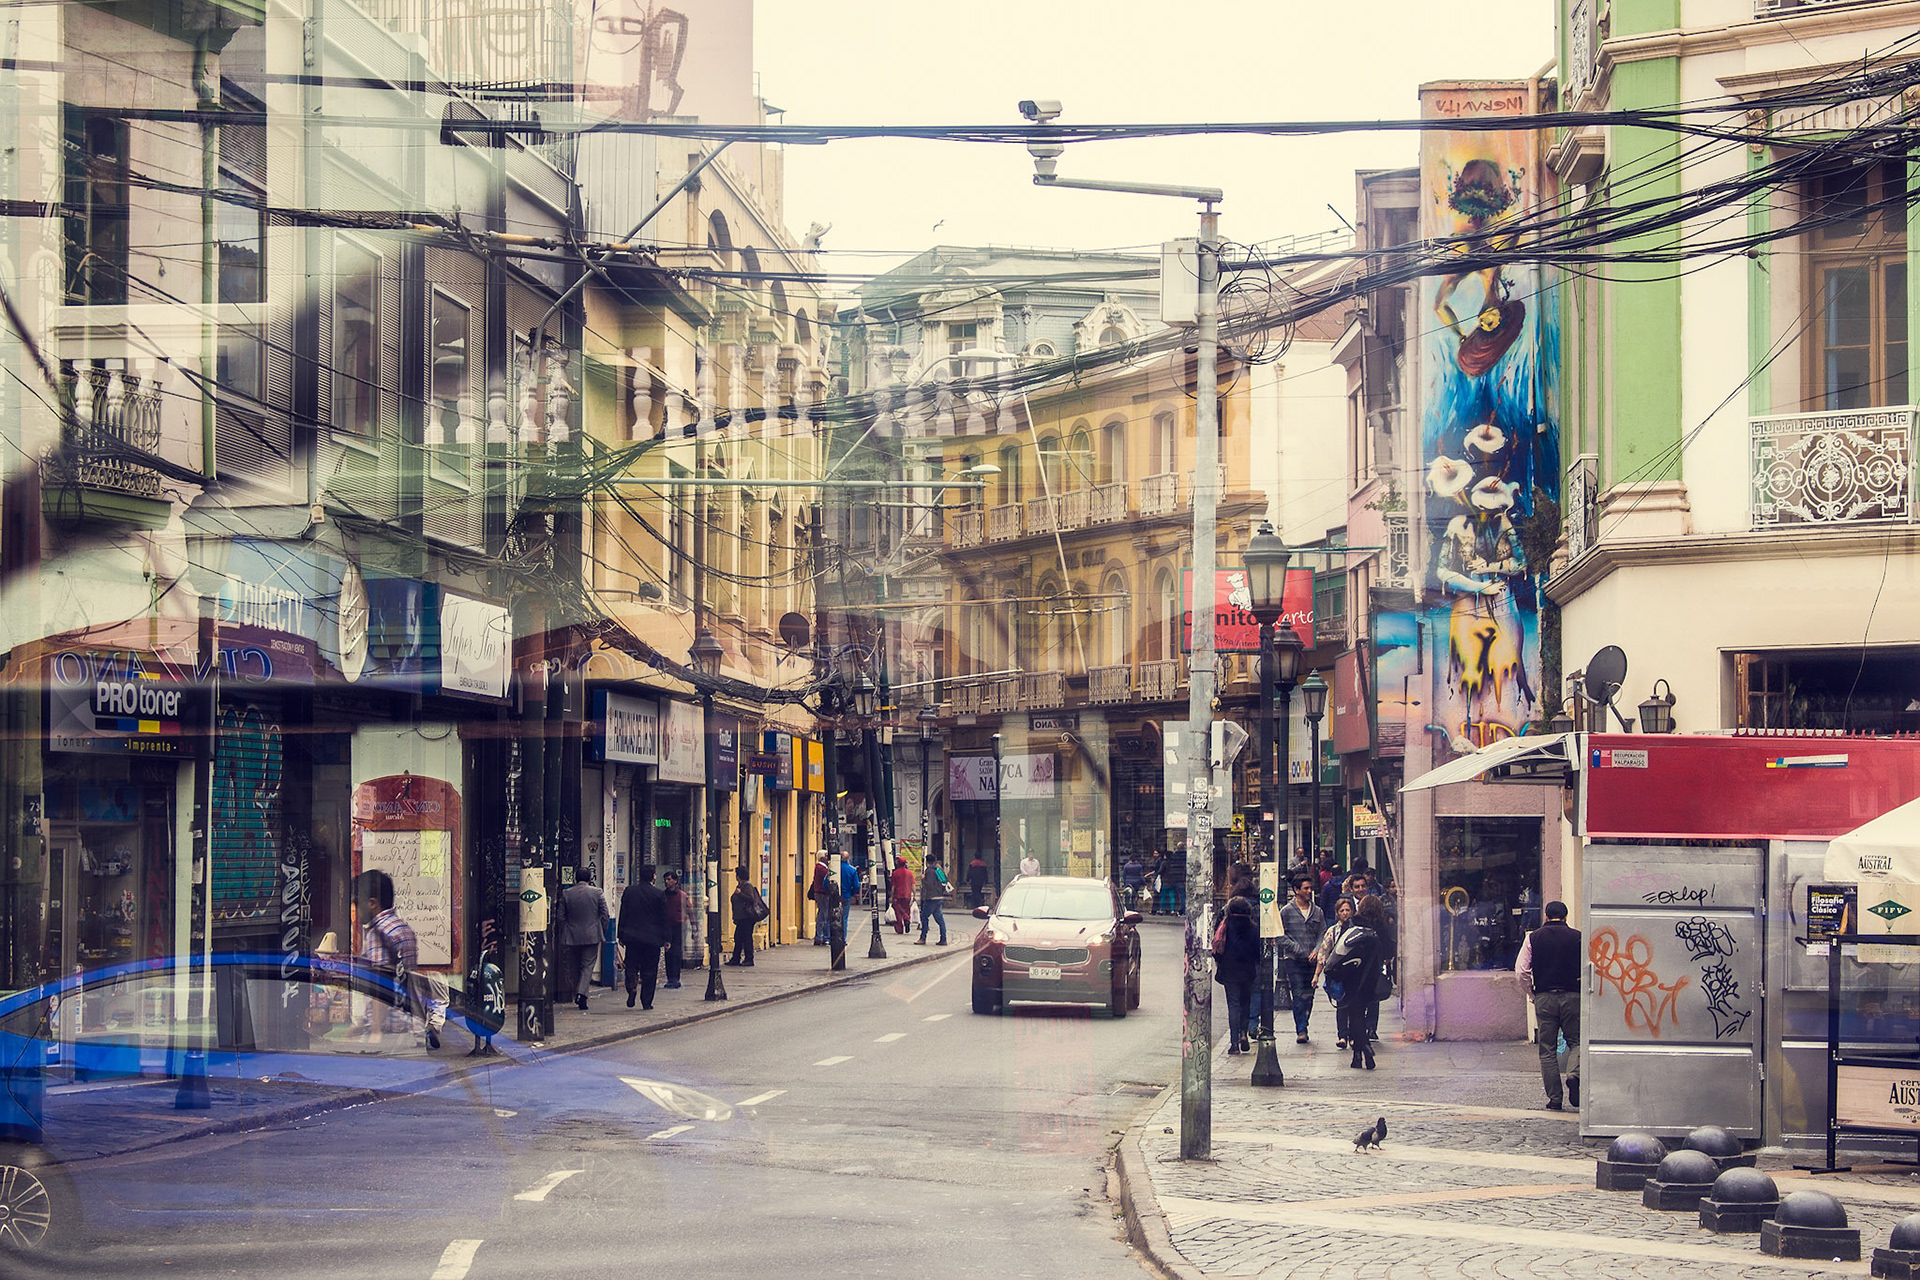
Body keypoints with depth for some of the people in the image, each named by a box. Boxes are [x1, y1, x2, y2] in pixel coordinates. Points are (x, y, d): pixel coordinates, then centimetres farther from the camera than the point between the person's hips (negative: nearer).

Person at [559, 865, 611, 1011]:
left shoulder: (566, 894, 0)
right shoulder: (597, 893, -5)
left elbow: (561, 917, 3)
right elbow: (605, 915, -3)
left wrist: (563, 936, 13)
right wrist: (603, 933, 9)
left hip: (572, 937, 2)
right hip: (592, 936, -2)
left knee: (576, 966, 15)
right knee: (588, 966, -1)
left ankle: (576, 996, 21)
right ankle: (581, 993, -18)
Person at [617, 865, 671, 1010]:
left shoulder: (629, 891, 2)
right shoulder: (658, 894, -5)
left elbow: (623, 915, 4)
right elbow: (663, 918, -1)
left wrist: (621, 936, 9)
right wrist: (665, 938, 6)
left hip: (631, 936, 2)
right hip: (652, 938, -2)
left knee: (631, 966, 9)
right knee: (649, 971, 4)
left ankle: (631, 987, -18)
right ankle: (646, 1002, 4)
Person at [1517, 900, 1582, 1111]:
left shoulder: (1534, 938, 3)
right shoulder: (1577, 937, 1)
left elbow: (1521, 970, -2)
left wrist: (1531, 991, 12)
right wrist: (1583, 988, 13)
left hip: (1544, 997, 1)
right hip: (1572, 996, -1)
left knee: (1547, 1049, 5)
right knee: (1576, 1042, 10)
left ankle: (1554, 1099, 2)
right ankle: (1574, 1074, -20)